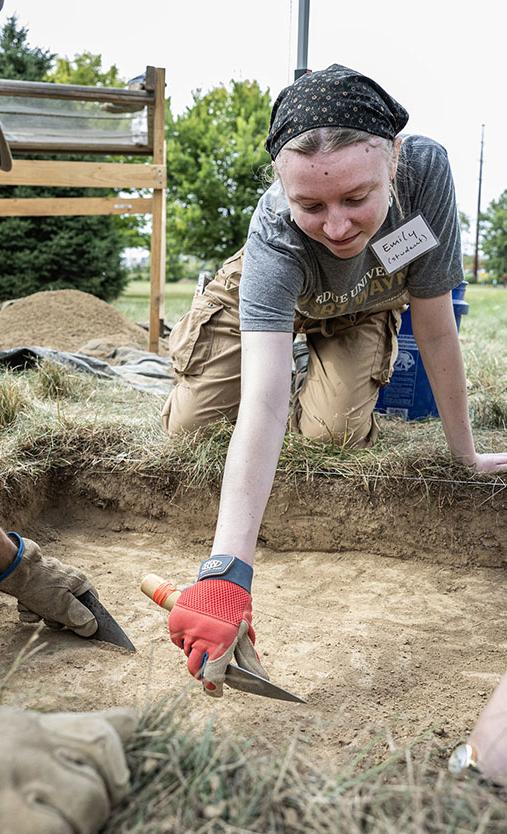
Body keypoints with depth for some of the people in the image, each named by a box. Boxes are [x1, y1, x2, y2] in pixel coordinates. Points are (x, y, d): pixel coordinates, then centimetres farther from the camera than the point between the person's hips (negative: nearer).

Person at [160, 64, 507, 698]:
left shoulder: (427, 170, -39)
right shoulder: (274, 238, -45)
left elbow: (435, 329, -29)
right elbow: (263, 406, -54)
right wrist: (225, 572, -63)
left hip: (357, 310, 1)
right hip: (266, 298, -1)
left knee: (333, 433, -20)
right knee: (187, 428, -5)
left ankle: (319, 392, 18)